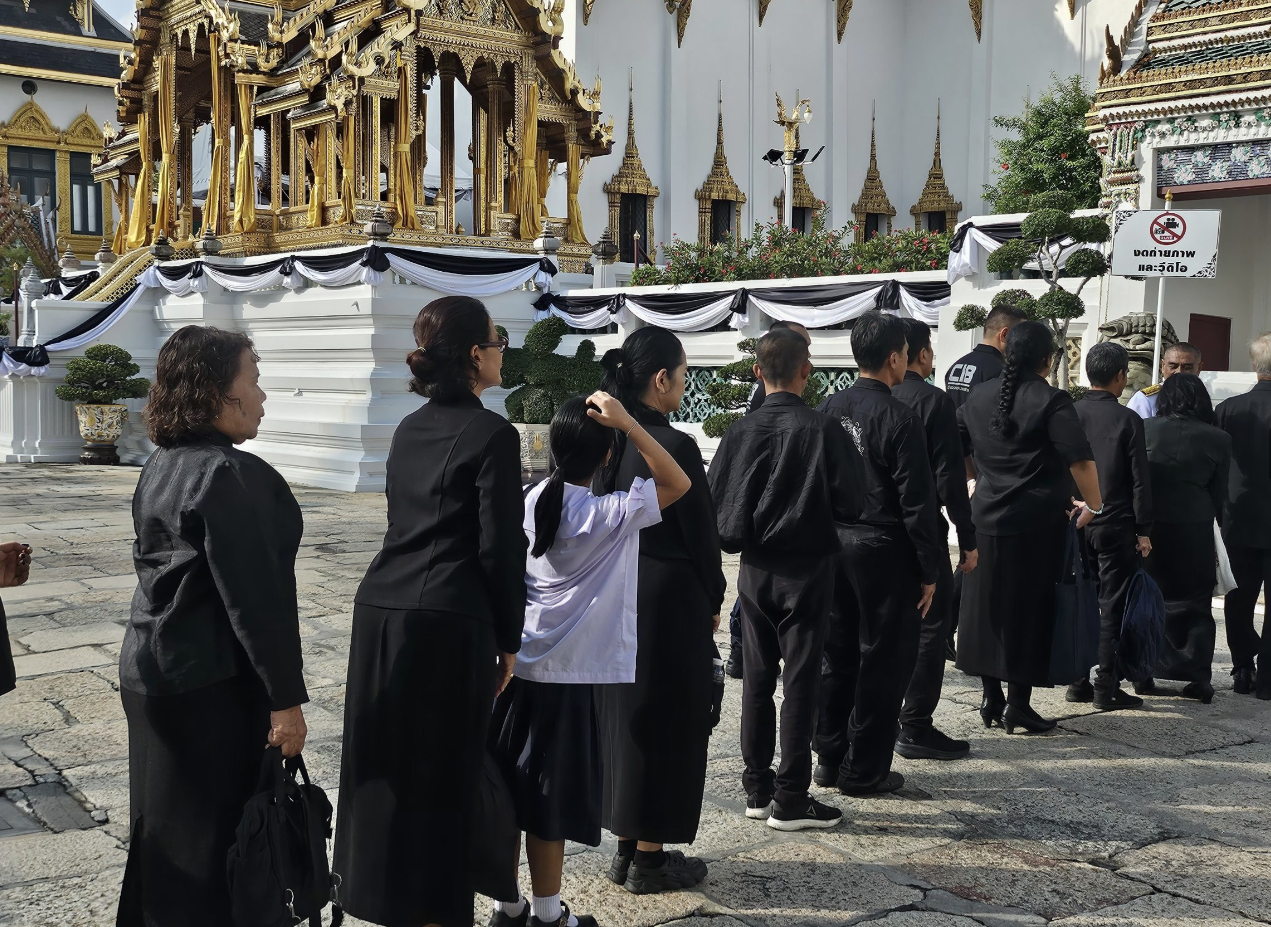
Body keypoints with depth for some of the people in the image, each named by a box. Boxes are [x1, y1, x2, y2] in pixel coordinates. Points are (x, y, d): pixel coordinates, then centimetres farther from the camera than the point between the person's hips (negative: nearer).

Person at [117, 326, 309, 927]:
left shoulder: (161, 466, 8)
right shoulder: (231, 474, -20)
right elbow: (254, 598, -23)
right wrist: (285, 698, -19)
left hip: (149, 671, 9)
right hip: (210, 685, -9)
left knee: (164, 829, 19)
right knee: (211, 833, 3)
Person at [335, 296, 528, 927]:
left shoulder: (410, 429, 13)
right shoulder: (492, 434, -9)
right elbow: (500, 546, -11)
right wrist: (509, 640, -2)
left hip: (380, 609, 7)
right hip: (448, 620, -7)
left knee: (383, 765, 15)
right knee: (440, 776, 3)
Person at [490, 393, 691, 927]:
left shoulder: (533, 501, 1)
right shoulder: (608, 516, -15)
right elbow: (679, 484, -15)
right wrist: (627, 423, -20)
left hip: (518, 665, 6)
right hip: (568, 677, -6)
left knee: (511, 789, 13)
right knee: (553, 800, 5)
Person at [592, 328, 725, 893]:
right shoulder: (675, 447, -18)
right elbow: (700, 534, -13)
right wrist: (713, 602, 1)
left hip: (613, 595, 7)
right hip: (669, 601, -7)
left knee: (620, 716, 15)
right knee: (665, 724, 4)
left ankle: (625, 846, 25)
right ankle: (650, 859, 13)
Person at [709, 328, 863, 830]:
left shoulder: (740, 431, -4)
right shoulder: (822, 428, -13)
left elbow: (715, 498, -3)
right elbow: (849, 504, -14)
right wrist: (812, 511, 7)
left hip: (754, 568, 4)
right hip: (806, 568, -3)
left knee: (757, 677, 13)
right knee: (800, 681, 2)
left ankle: (757, 788, 20)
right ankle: (790, 800, 6)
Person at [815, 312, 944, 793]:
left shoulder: (829, 409, 2)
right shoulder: (900, 419, -15)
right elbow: (917, 502, -16)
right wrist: (929, 569, -8)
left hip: (833, 545, 6)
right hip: (884, 552, -6)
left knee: (836, 655, 15)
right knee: (883, 662, 5)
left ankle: (829, 758, 24)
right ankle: (863, 770, 12)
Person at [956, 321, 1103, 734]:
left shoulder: (979, 396, 6)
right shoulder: (1051, 401, -12)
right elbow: (1080, 460, -19)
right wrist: (1092, 506, -6)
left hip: (987, 519, 5)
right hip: (1037, 524, -5)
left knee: (986, 609, 13)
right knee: (1029, 612, 3)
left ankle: (991, 699, 19)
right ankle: (1018, 704, 6)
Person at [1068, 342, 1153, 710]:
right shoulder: (1128, 419, -10)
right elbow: (1140, 480, -10)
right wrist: (1143, 531, -3)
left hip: (1075, 523, 4)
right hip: (1116, 525, -4)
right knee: (1112, 606, 2)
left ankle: (1077, 682, 15)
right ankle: (1106, 687, 4)